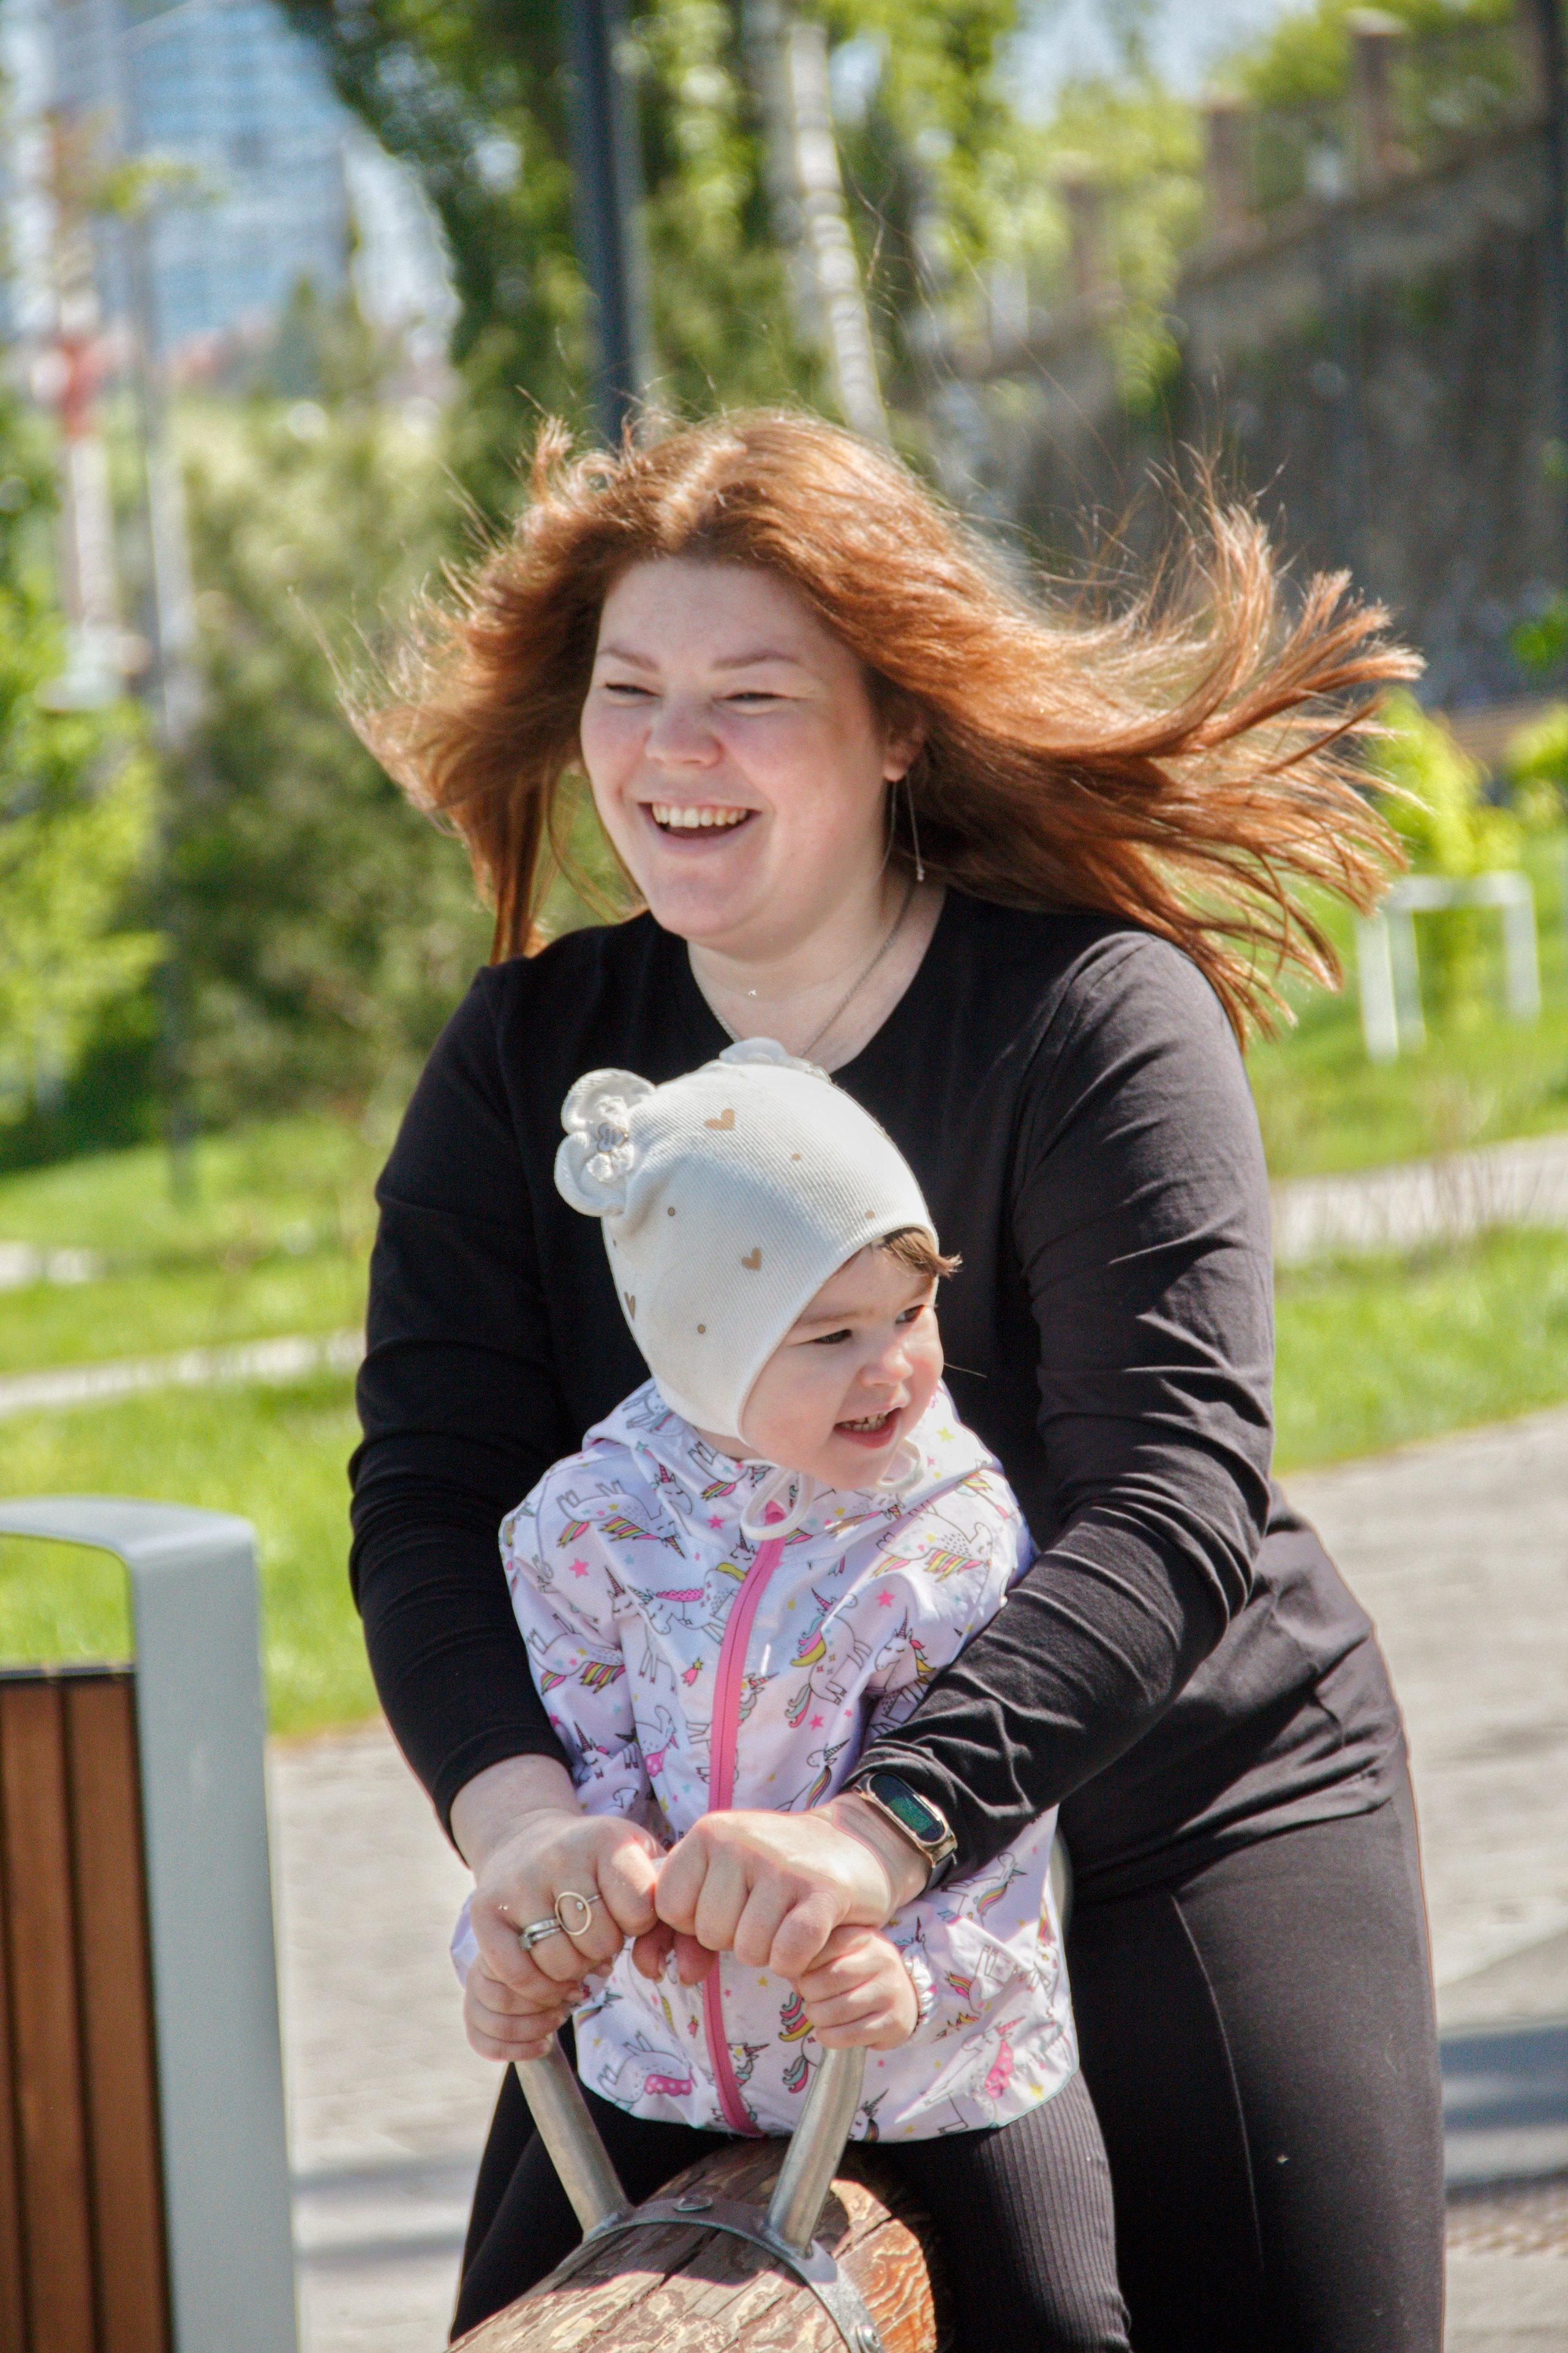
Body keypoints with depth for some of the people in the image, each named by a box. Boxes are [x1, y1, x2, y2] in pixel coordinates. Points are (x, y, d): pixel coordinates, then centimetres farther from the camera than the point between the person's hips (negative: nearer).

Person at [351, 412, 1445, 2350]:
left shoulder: (1101, 1022, -16)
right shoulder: (527, 1060, -3)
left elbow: (1179, 1497, -28)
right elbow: (430, 1501, -11)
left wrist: (891, 1823, -44)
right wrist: (521, 1811, -33)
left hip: (1181, 1826, -3)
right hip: (726, 1878, 3)